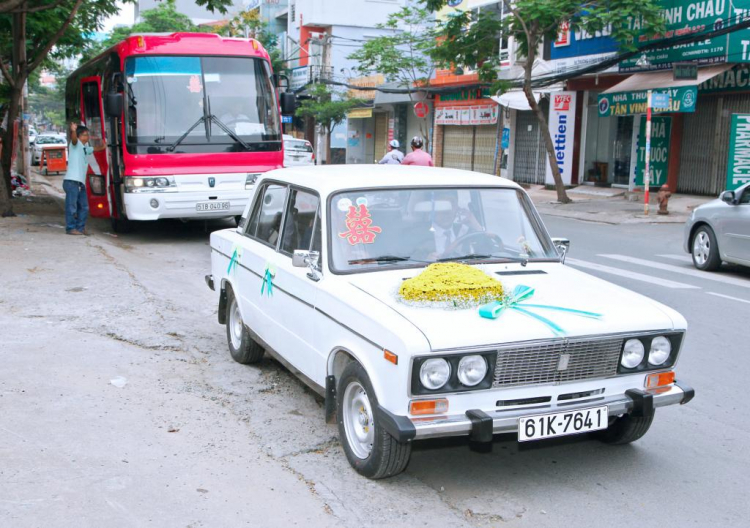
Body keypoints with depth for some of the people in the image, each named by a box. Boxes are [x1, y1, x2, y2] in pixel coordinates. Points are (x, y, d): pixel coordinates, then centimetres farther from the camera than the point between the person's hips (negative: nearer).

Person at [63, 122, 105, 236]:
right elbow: (74, 139, -26)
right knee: (72, 207, -6)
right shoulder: (75, 145, -2)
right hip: (71, 181, -9)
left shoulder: (85, 148, 22)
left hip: (81, 182, 9)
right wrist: (73, 131, -45)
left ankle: (80, 228, 19)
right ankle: (71, 228, -1)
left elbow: (94, 149, 42)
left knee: (84, 207, 11)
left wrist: (102, 146, 24)